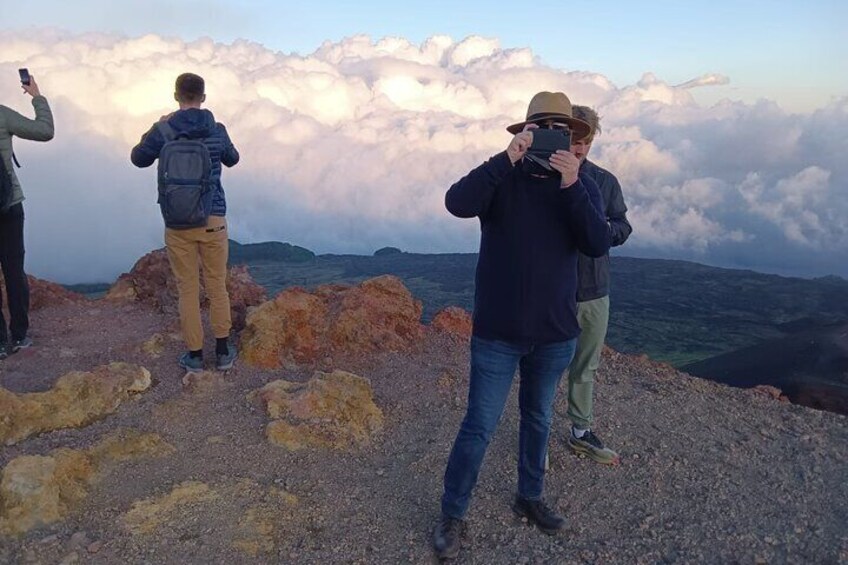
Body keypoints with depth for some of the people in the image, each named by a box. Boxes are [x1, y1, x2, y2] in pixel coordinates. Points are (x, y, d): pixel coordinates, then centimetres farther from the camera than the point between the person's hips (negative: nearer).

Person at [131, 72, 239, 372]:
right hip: (213, 220, 1)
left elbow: (138, 158, 12)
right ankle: (223, 352, 19)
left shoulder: (163, 131, -6)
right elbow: (232, 159, 19)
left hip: (178, 223, -1)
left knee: (188, 290, 8)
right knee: (217, 287, 12)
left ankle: (195, 354, 16)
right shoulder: (218, 130, -2)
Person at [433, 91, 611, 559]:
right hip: (498, 332, -3)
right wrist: (507, 158, -31)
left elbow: (598, 246, -16)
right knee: (479, 426, 2)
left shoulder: (583, 186, 0)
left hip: (556, 334, 3)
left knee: (538, 420, 19)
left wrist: (572, 186, -27)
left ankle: (529, 498, 40)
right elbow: (457, 203, -26)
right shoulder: (501, 179, -7)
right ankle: (451, 516, 19)